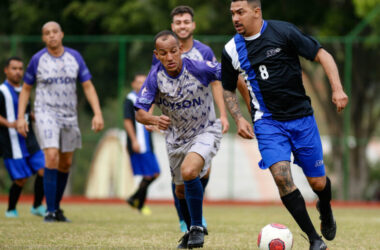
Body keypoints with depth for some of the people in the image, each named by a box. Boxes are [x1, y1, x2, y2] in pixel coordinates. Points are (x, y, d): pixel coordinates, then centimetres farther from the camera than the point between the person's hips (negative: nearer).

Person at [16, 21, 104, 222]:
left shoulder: (74, 57, 3)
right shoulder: (37, 59, -3)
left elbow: (88, 86, 5)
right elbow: (26, 89, 6)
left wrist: (97, 113, -5)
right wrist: (20, 117, -3)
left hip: (69, 115, 4)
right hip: (46, 113, -4)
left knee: (66, 163, 8)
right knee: (52, 157, -19)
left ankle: (57, 207, 23)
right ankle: (50, 211, -16)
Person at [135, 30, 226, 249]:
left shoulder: (198, 68, -23)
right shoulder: (155, 77, -18)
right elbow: (140, 113, -17)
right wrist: (154, 119, -41)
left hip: (206, 131, -4)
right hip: (177, 138, 4)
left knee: (189, 171, -30)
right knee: (181, 190, 17)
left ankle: (198, 228, -15)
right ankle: (191, 231, 45)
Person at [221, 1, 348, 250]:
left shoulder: (283, 32, -9)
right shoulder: (232, 50, 1)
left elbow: (322, 55, -6)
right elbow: (228, 90, 15)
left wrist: (337, 89, -18)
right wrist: (239, 119, 0)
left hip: (301, 117, -1)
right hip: (268, 122, 1)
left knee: (318, 182, 5)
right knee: (281, 175, -20)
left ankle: (325, 208, 44)